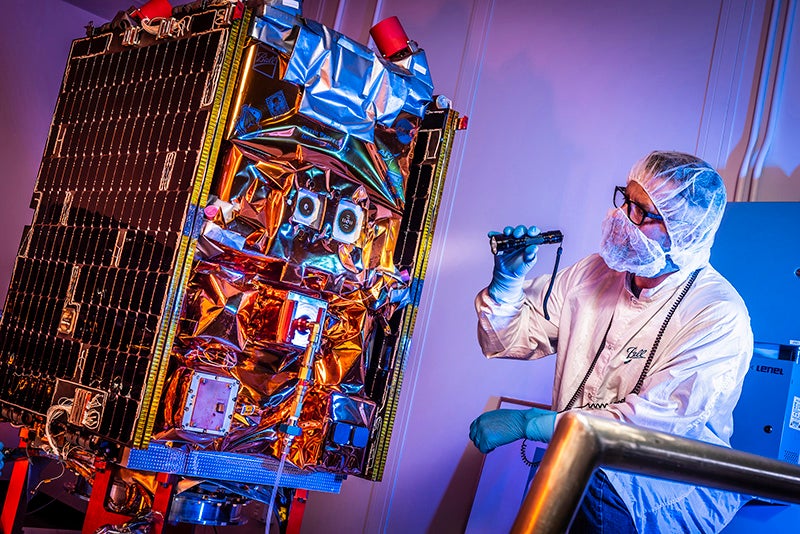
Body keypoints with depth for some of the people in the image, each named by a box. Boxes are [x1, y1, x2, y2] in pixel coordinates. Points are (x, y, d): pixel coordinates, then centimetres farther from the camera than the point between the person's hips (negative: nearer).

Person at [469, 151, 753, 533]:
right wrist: (508, 279, -11)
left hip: (677, 489, -6)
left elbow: (653, 422, -22)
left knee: (591, 484, -36)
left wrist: (529, 422, -23)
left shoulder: (720, 316, -15)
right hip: (580, 463, 6)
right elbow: (510, 339, 10)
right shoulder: (595, 272, 4)